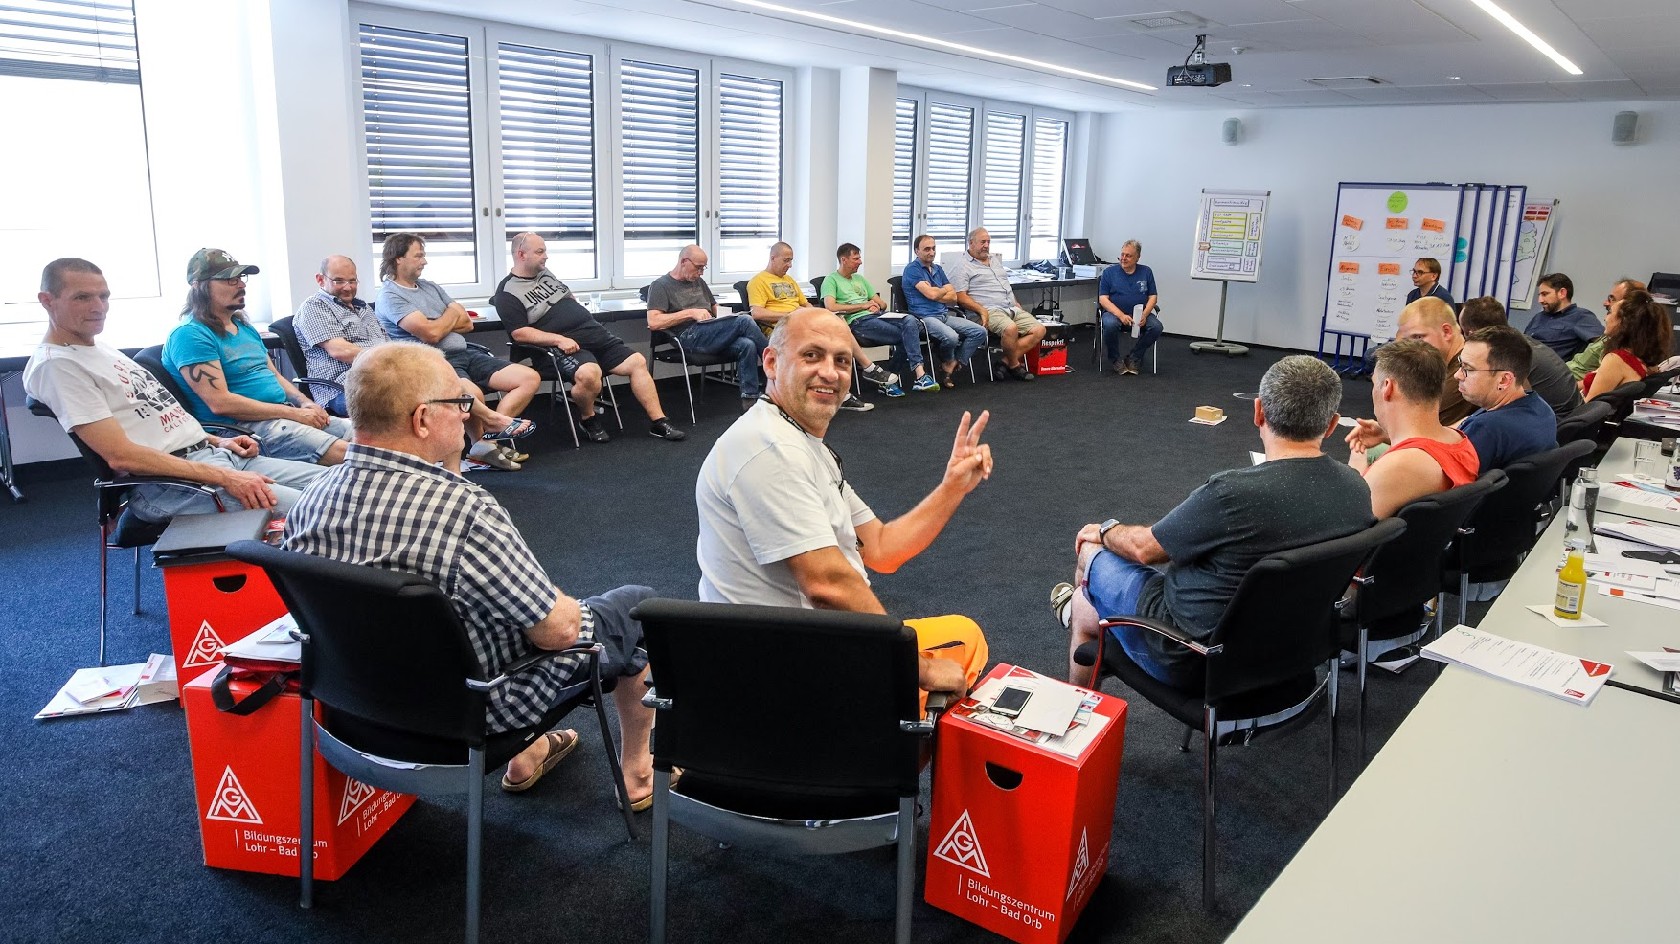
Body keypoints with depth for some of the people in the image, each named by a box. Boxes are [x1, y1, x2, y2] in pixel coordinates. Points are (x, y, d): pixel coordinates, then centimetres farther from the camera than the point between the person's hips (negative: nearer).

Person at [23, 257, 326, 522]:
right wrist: (223, 477, -22)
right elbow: (121, 455, -18)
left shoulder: (101, 348, 20)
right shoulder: (55, 365, -9)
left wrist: (216, 441, 11)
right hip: (165, 484, -10)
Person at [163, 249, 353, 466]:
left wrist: (305, 403, 3)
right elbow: (220, 403, -16)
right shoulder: (190, 335, -8)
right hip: (242, 427, -9)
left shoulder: (245, 327, 21)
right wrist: (293, 413, -16)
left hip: (285, 413, 9)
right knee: (342, 452, -29)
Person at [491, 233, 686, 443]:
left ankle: (659, 423, 1)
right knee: (589, 374, -37)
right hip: (565, 345, -8)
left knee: (638, 362, -3)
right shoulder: (508, 293, -5)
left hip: (595, 332, 8)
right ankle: (589, 420, -7)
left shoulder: (546, 273, 17)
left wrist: (582, 313, 13)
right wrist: (558, 339, -23)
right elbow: (519, 333, -15)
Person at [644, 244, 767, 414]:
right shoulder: (661, 285, 6)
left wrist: (724, 316, 12)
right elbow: (653, 322, -9)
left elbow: (715, 309, 37)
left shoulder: (699, 282, 28)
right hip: (689, 336, -7)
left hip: (711, 334, 7)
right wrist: (691, 313, -10)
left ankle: (750, 399, -25)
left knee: (747, 345, -27)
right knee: (744, 322, -25)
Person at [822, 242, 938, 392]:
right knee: (906, 335, -24)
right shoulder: (831, 280, 7)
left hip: (877, 316, 6)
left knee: (911, 322, -25)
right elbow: (831, 307, -12)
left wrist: (877, 306, 0)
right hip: (858, 322, -6)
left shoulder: (859, 279, 29)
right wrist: (864, 305, -5)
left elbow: (882, 303, 28)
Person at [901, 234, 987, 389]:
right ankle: (949, 362, 0)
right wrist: (945, 290, 7)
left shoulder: (938, 269, 21)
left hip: (945, 315, 8)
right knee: (951, 337, -35)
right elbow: (931, 294, -14)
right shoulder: (912, 269, -3)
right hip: (924, 317, -8)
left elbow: (953, 297, 12)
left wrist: (936, 293, -4)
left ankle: (951, 365, -5)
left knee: (979, 332, -8)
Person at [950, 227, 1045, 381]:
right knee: (1010, 328, -37)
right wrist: (982, 310, -21)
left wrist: (1017, 303, 15)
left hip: (1012, 309, 8)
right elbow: (960, 297, -10)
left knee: (1039, 330, -11)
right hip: (990, 311, -8)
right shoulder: (962, 266, -1)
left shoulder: (996, 261, 25)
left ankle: (1006, 362, -14)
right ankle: (1014, 365, -12)